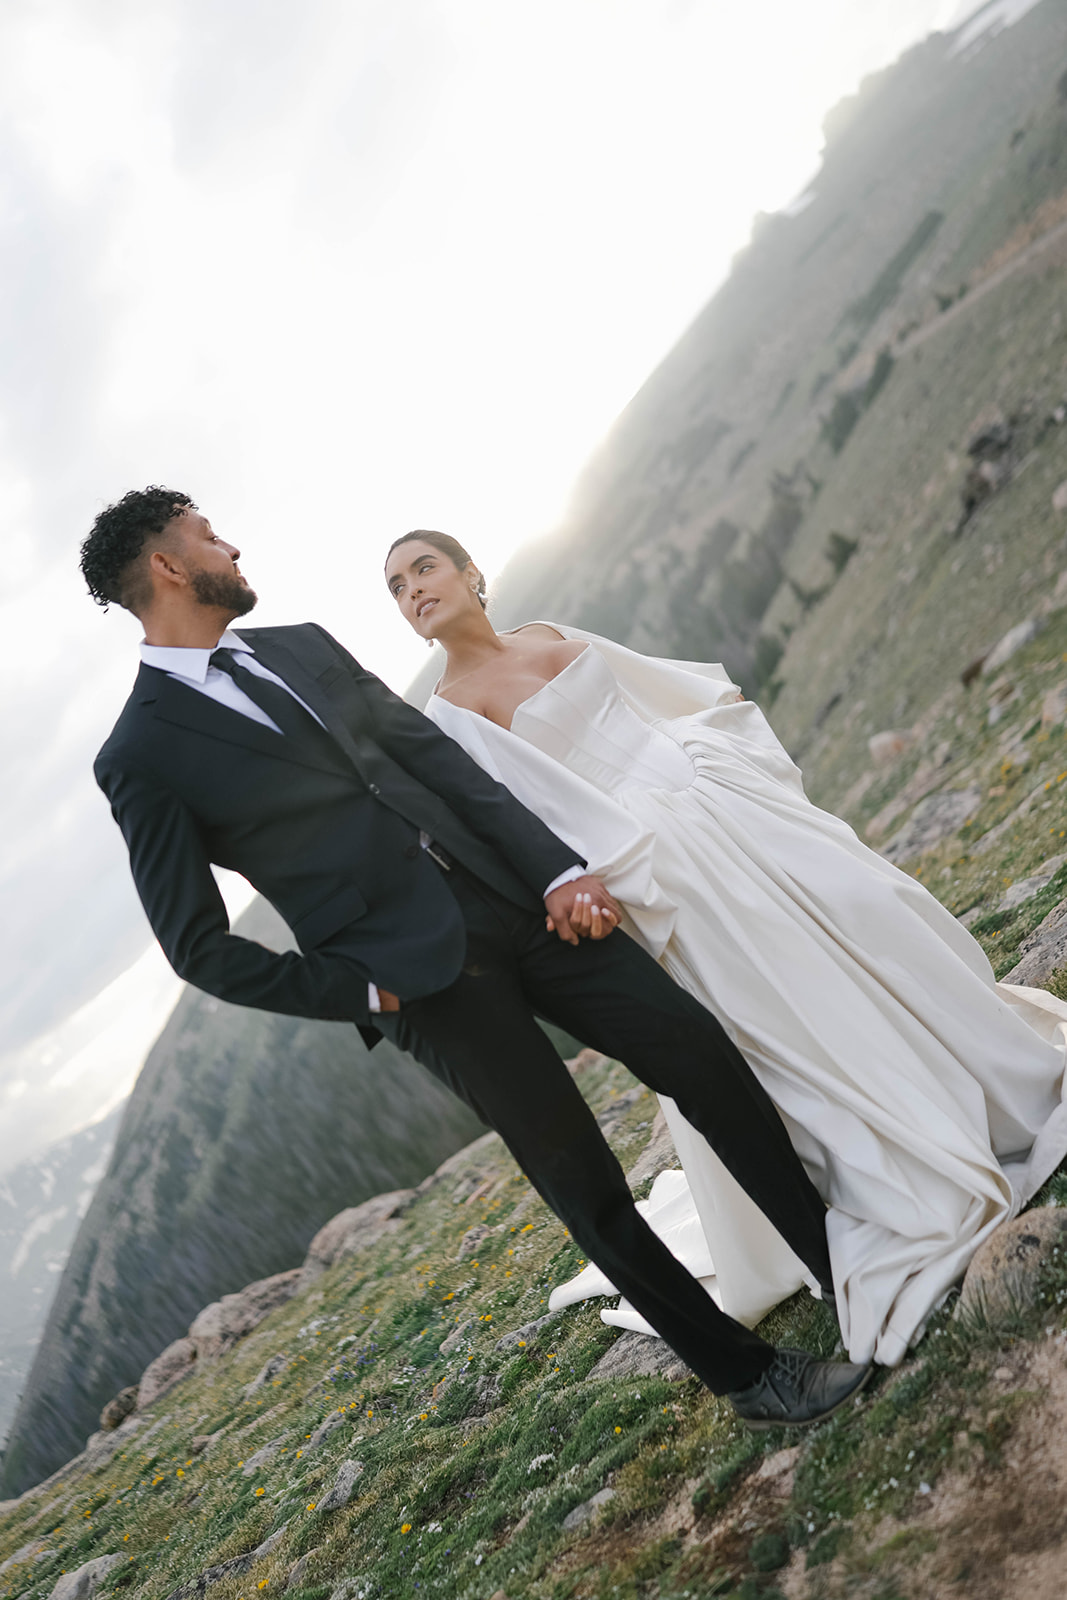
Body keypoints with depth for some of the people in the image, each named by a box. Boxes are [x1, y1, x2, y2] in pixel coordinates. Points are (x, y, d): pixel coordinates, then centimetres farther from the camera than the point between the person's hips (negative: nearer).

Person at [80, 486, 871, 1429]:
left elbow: (440, 759, 8)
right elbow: (199, 948, -2)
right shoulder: (142, 757, -3)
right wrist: (362, 993, -6)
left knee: (700, 1050, 2)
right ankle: (747, 1374, 19)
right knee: (585, 1185, 0)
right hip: (421, 976, -5)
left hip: (512, 897, 6)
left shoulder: (304, 646, 14)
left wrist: (558, 869, -2)